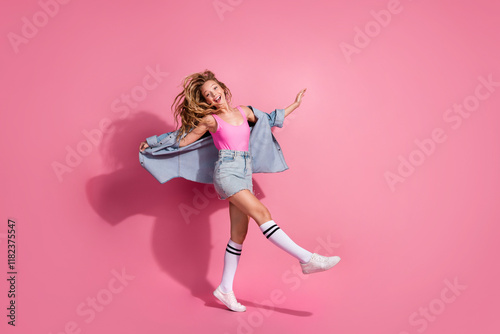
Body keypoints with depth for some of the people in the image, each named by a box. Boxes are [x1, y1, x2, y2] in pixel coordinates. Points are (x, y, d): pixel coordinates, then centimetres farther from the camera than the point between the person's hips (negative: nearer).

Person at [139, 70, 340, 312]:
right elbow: (182, 141, 12)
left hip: (245, 174, 5)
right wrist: (152, 144, 16)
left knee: (239, 234, 2)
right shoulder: (209, 120, 2)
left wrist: (294, 105, 31)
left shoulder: (243, 111, 14)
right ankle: (307, 259, -22)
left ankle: (225, 289, 12)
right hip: (226, 172, -5)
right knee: (261, 212, -21)